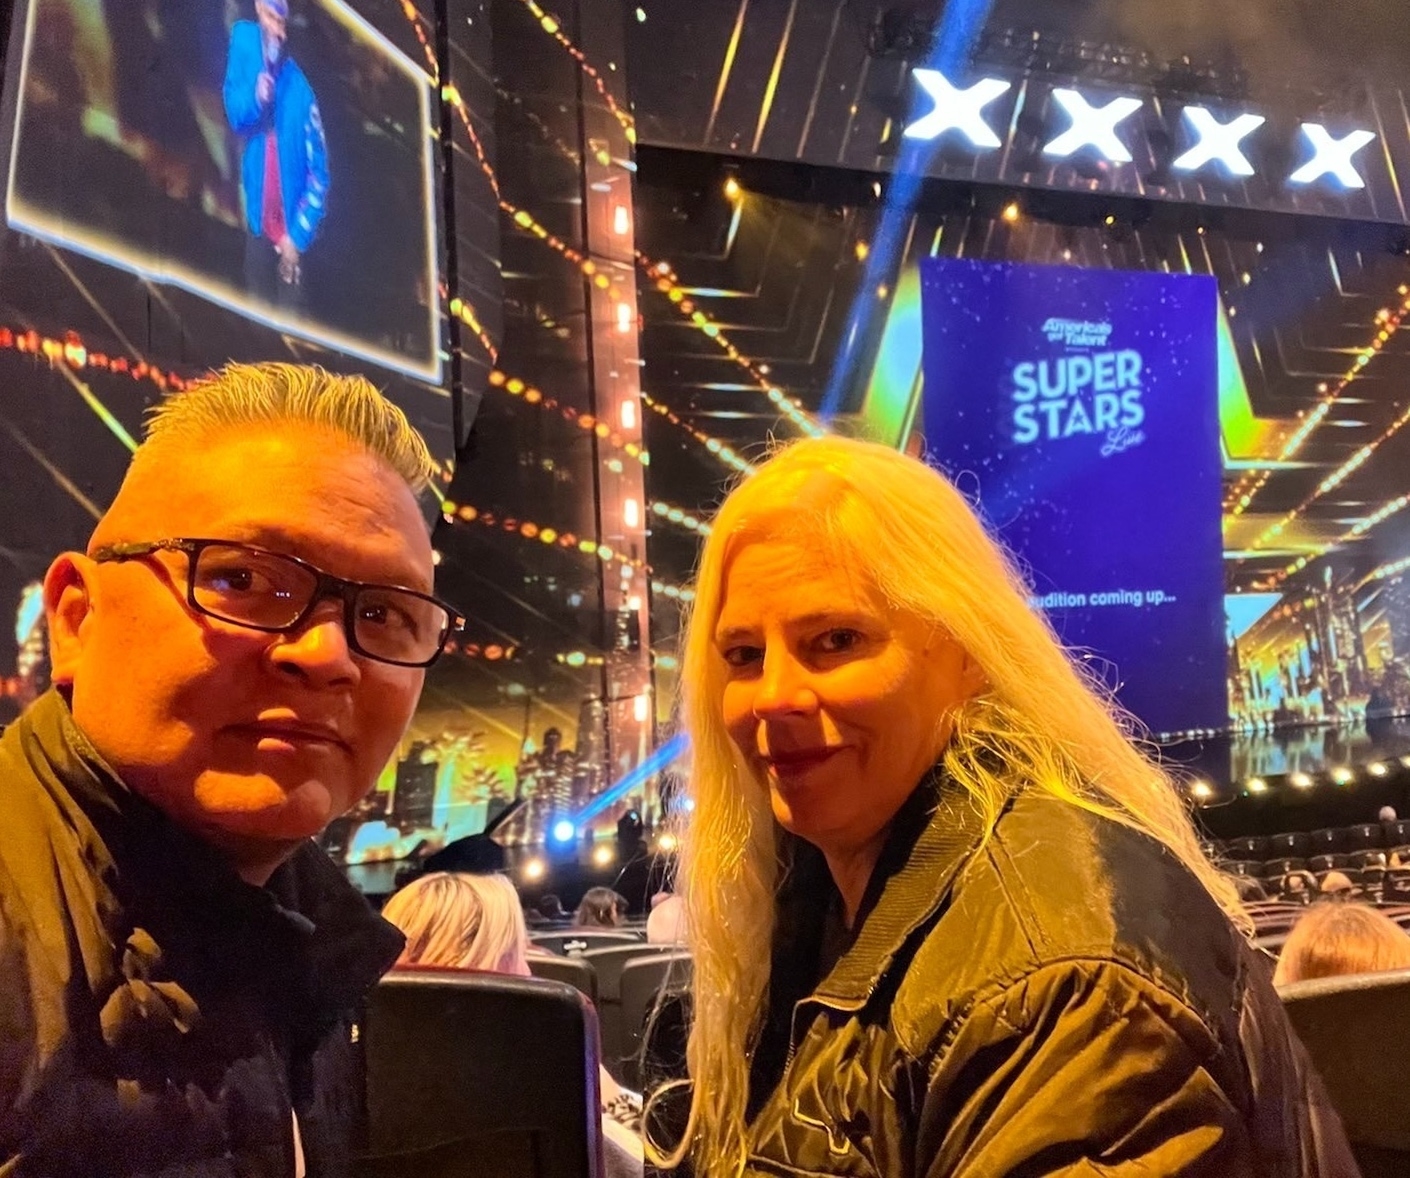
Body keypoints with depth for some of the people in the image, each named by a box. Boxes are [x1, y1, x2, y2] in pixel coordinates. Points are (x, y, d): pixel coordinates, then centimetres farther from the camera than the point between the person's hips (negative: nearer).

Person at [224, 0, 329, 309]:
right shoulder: (243, 38, -5)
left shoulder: (299, 89, -14)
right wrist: (254, 98, -23)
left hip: (290, 227, -3)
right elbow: (235, 114, 2)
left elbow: (318, 174, -10)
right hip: (258, 217, 3)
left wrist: (297, 236, -14)